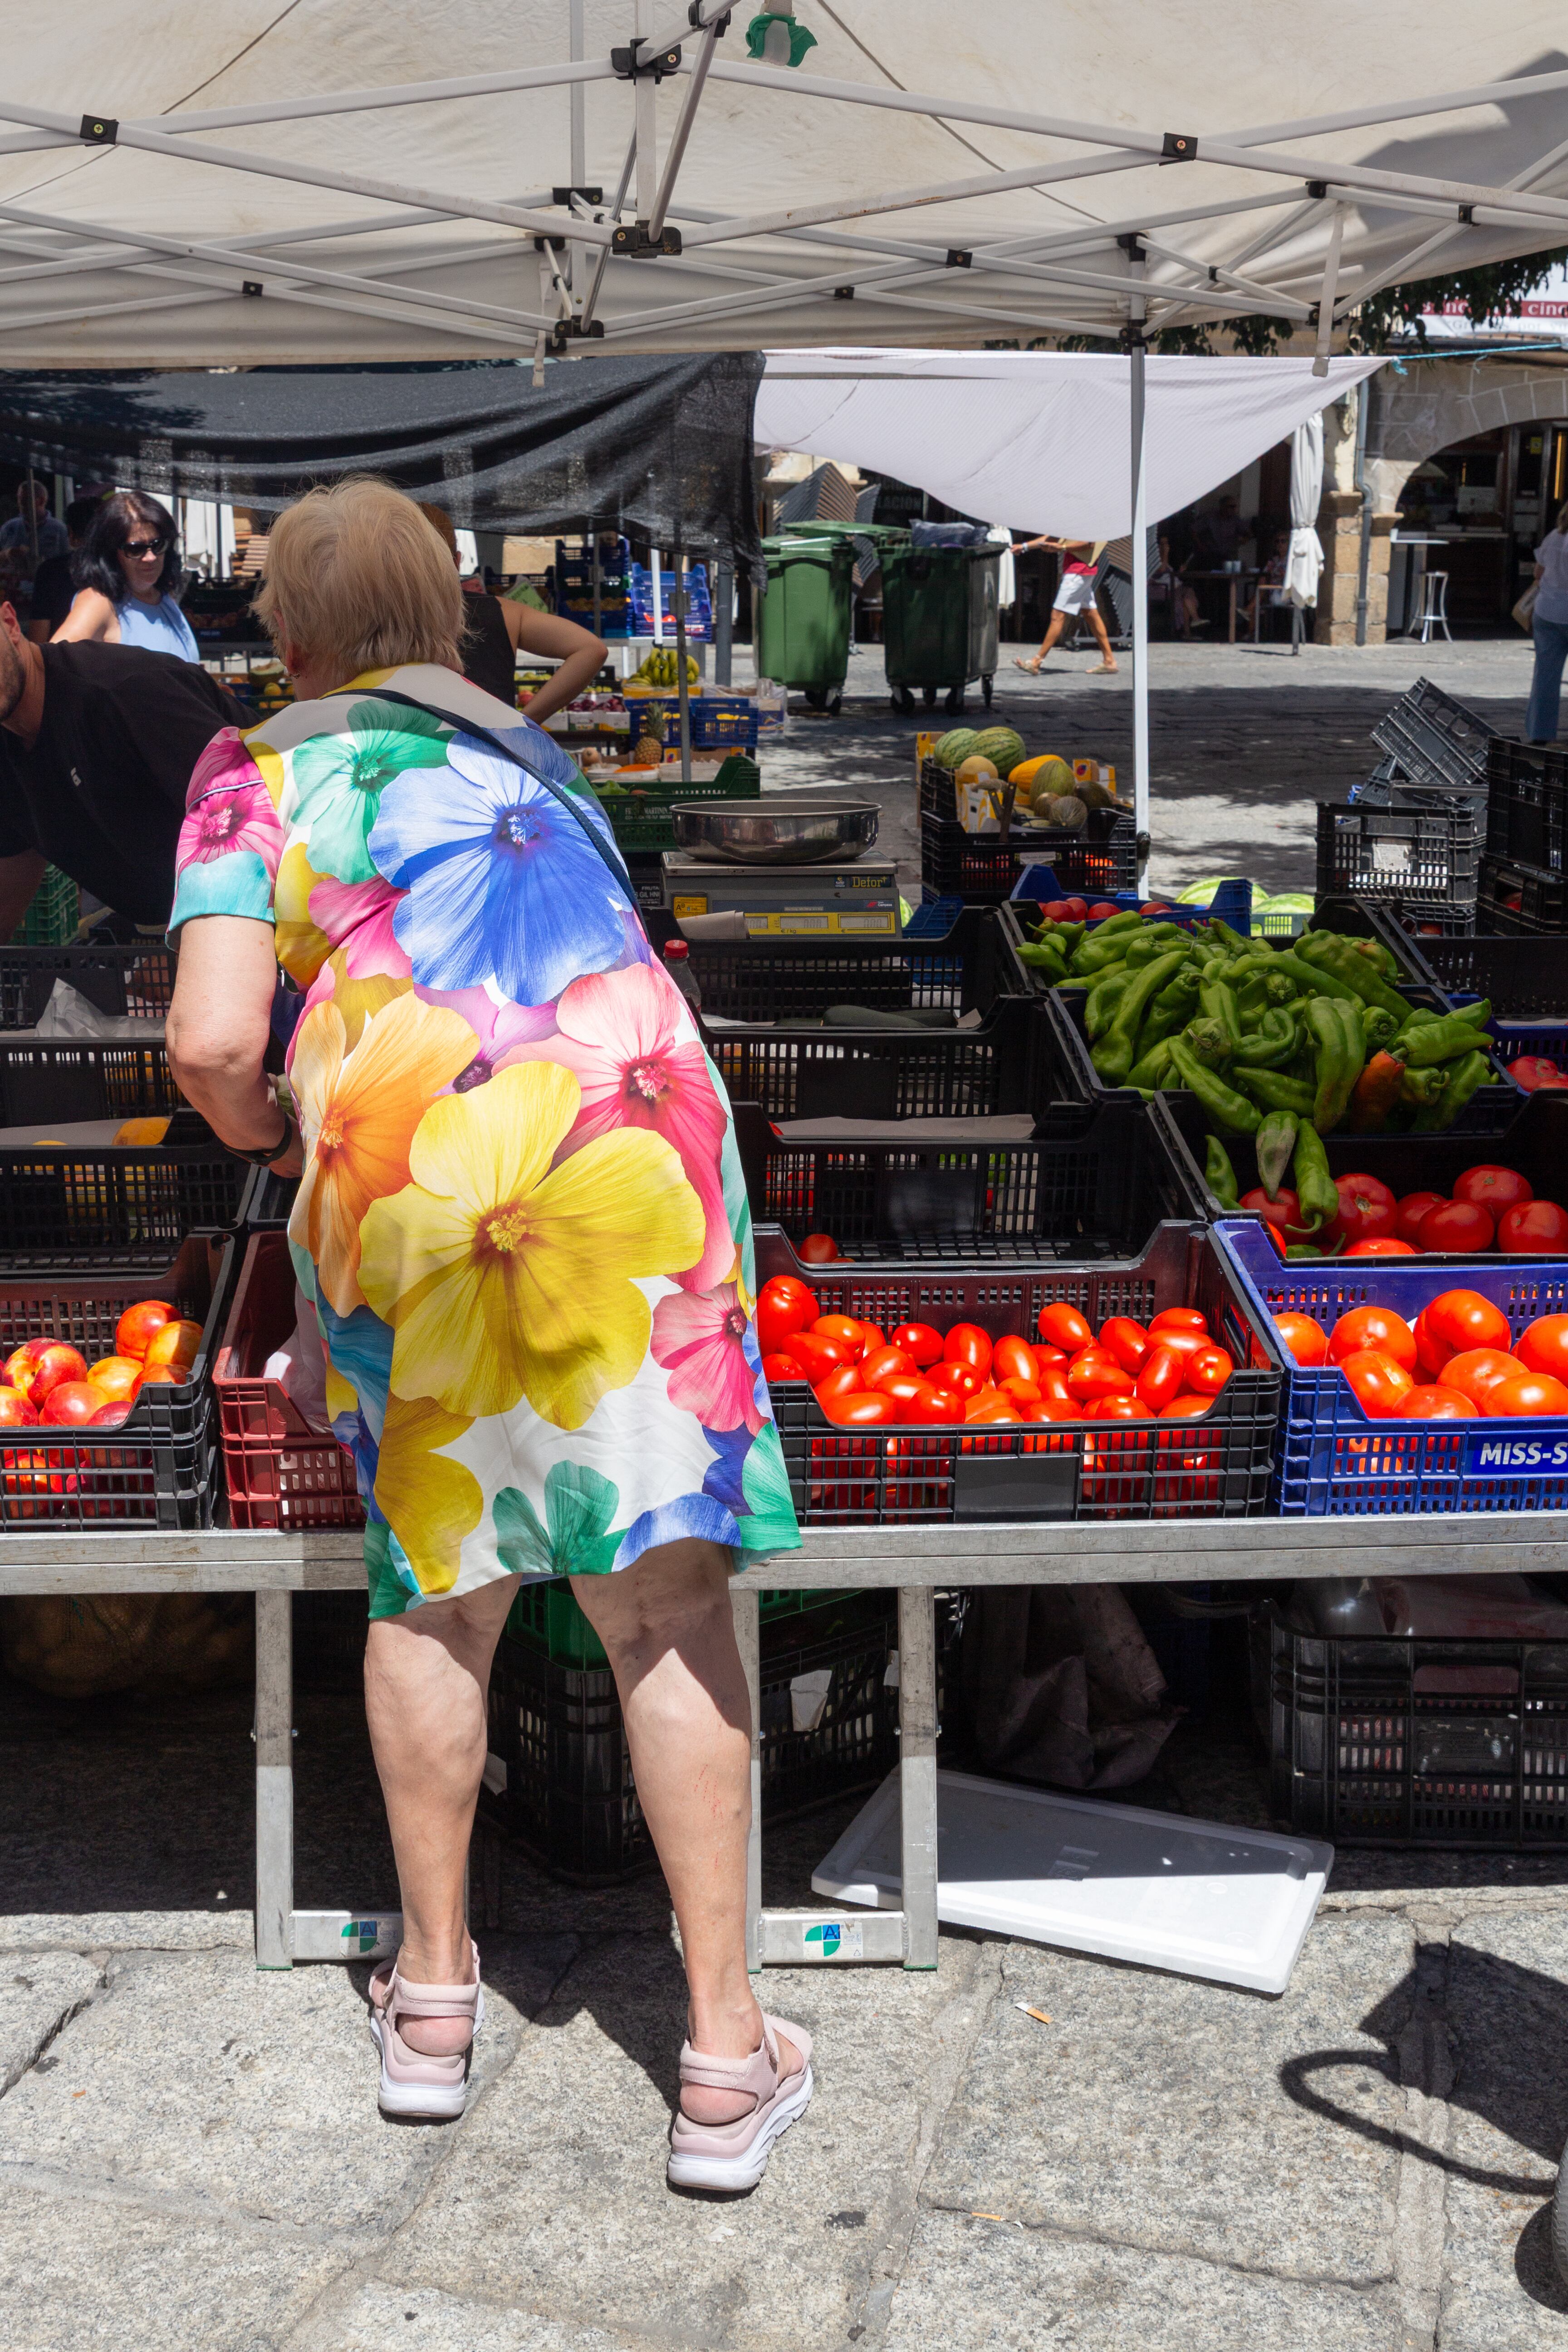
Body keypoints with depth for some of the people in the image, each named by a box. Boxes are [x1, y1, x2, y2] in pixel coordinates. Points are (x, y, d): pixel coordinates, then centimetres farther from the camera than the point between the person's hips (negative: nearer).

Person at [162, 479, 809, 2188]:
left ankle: (433, 1995, 29)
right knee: (667, 1595, 5)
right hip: (627, 1149, 2)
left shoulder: (259, 773, 13)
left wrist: (260, 1131, 19)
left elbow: (212, 1039, -1)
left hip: (405, 1172, -2)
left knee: (437, 1580, 16)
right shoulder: (527, 754, 27)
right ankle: (725, 2057, 8)